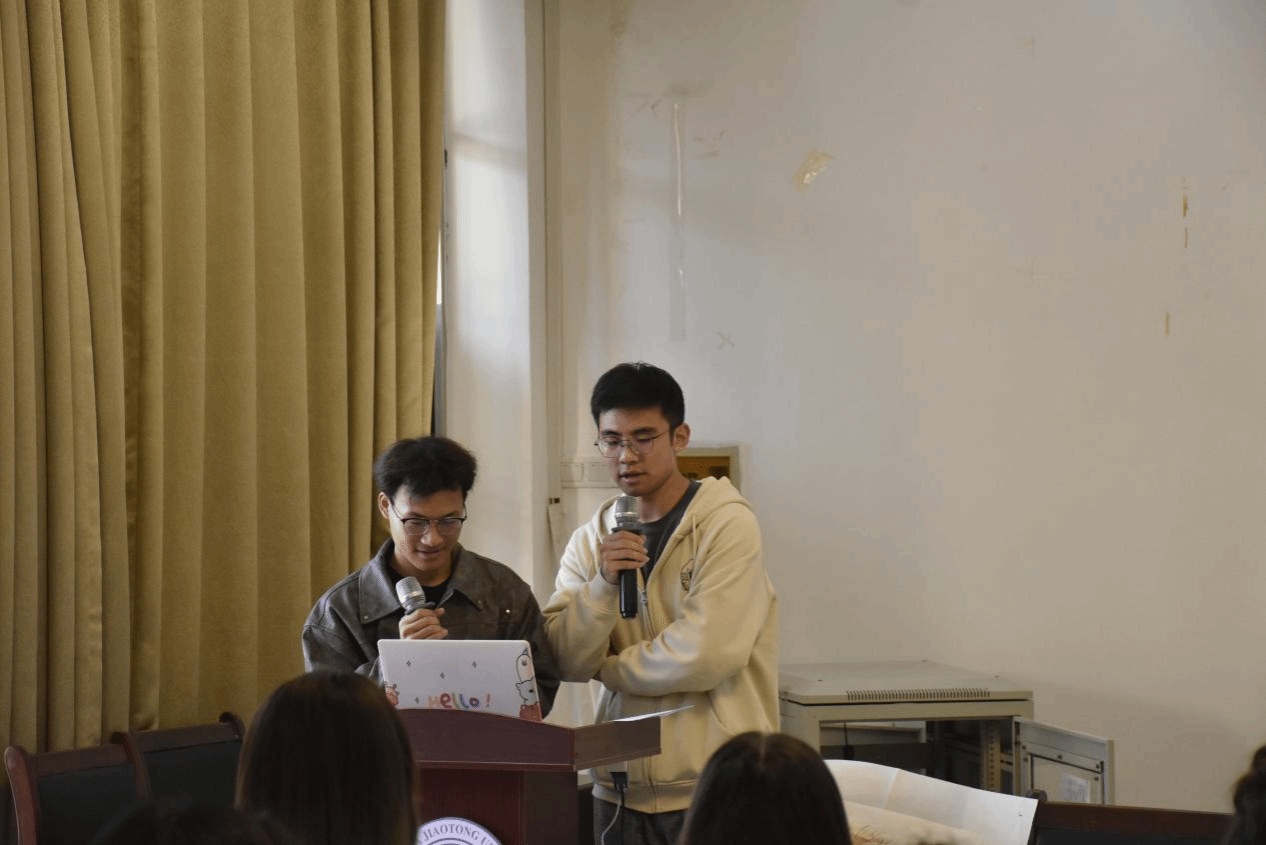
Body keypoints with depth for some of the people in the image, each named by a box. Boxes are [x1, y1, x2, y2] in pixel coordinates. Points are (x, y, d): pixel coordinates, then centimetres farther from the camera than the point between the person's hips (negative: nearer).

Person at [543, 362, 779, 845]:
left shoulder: (727, 525, -8)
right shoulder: (590, 541, 8)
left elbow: (706, 656, -18)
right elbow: (565, 661, 0)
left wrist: (609, 669, -3)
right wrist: (603, 583, -15)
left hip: (714, 791, -4)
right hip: (620, 791, 5)